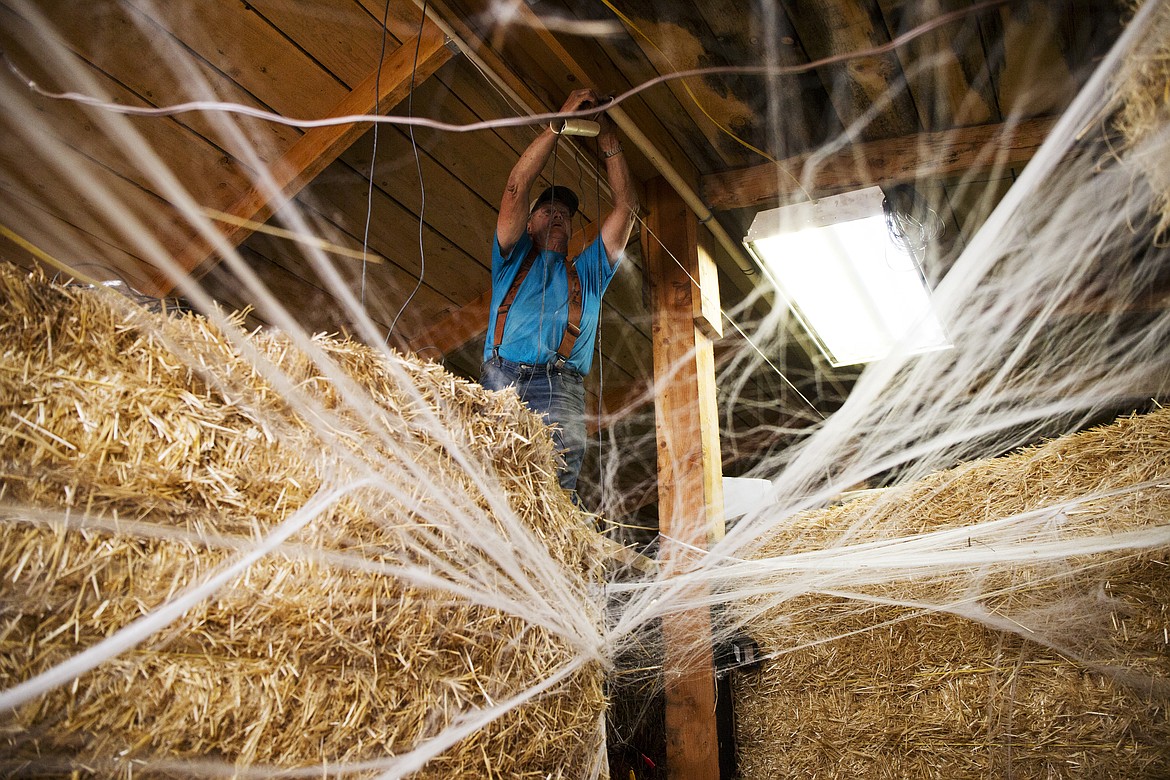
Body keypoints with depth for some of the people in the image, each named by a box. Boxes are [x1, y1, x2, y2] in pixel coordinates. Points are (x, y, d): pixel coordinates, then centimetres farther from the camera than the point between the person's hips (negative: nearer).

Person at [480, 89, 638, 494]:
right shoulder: (513, 258, 31)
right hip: (499, 377, 0)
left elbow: (626, 206, 30)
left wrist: (608, 140, 31)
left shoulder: (588, 271, 34)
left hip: (559, 388, 0)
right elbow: (517, 187, 20)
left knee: (555, 485, -23)